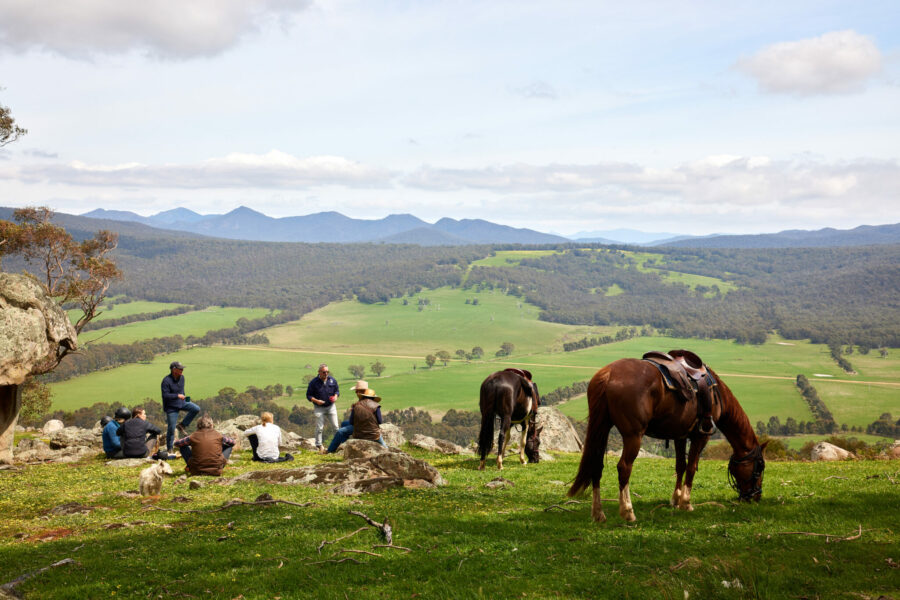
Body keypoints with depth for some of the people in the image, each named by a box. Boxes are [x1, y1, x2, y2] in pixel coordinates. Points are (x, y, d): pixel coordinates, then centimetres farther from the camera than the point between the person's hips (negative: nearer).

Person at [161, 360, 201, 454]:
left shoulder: (181, 377, 2)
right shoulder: (166, 380, -20)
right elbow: (165, 395, -25)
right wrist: (177, 396, -32)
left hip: (181, 403, 6)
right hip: (171, 407, -6)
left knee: (196, 409, -14)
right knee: (171, 428, -3)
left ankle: (182, 425, 2)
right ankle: (169, 448, 13)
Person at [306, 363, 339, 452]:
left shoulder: (332, 380, 1)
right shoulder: (314, 382, -8)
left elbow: (337, 391, 14)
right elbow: (308, 395, -2)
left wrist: (335, 396, -9)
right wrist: (316, 401, -19)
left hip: (331, 407, 2)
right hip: (319, 408, -2)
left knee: (336, 426, 0)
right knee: (319, 428, 0)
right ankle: (319, 445, 12)